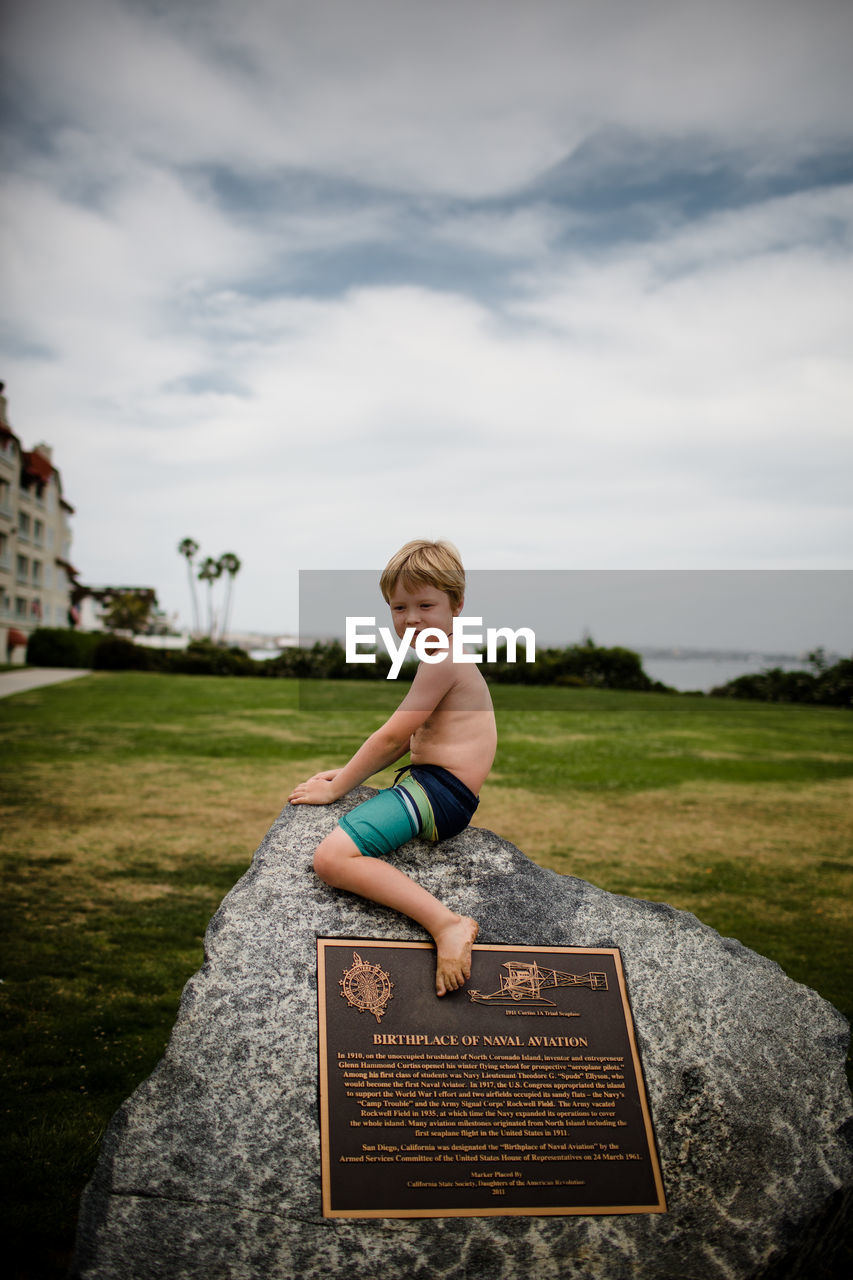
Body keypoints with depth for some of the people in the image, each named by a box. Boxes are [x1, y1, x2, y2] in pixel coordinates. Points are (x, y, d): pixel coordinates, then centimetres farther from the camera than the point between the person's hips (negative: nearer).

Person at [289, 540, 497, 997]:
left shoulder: (441, 660, -14)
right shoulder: (450, 661, 20)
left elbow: (391, 737, -15)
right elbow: (407, 740, 23)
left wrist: (337, 787, -6)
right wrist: (348, 773, 15)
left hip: (438, 789, -12)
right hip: (428, 789, 12)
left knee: (331, 857, -30)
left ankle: (447, 924, -35)